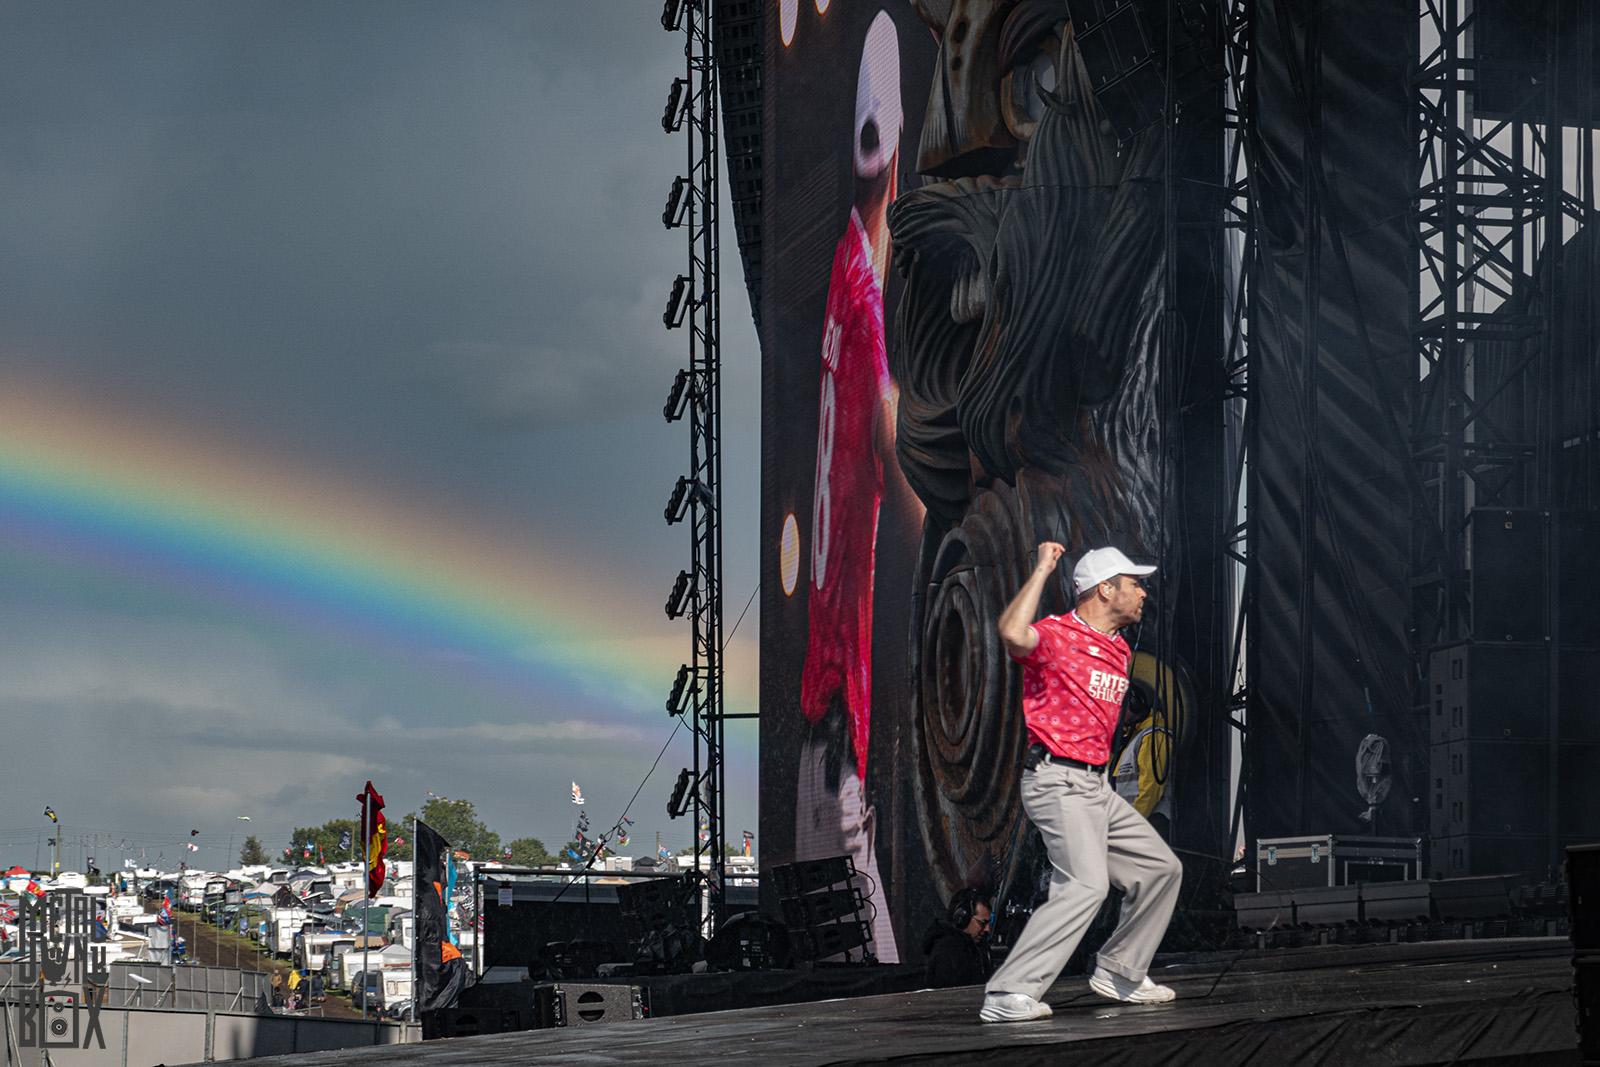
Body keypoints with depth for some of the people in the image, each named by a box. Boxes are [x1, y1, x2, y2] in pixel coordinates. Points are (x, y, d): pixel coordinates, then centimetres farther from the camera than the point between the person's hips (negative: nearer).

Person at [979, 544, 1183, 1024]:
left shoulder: (1119, 650, 18)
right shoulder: (1057, 635, -11)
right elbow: (1013, 633, -35)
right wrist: (1042, 570, -24)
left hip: (1096, 786, 10)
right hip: (1058, 781, -10)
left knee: (1160, 868, 15)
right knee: (1086, 884, -24)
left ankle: (1119, 973, 26)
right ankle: (1008, 996, -26)